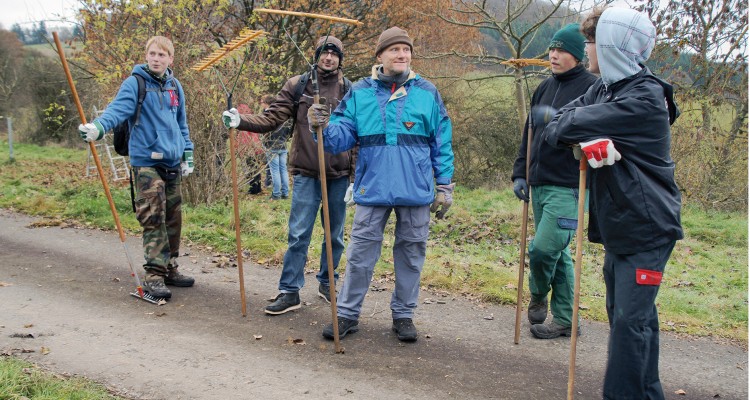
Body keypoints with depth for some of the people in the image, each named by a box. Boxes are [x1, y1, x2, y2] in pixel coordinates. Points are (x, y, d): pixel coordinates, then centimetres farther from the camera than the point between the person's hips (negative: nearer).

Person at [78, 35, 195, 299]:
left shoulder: (174, 86, 13)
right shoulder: (135, 83, -5)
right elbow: (118, 108, -22)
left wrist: (187, 154, 18)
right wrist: (98, 127, -41)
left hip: (172, 162, 6)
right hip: (146, 162, -6)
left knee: (173, 218, 11)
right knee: (153, 219, -10)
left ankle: (170, 269, 23)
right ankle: (154, 275, -4)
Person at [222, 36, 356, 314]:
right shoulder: (297, 85, 3)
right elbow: (272, 119, -4)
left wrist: (355, 179, -3)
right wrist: (241, 121, -21)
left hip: (339, 176, 1)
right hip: (306, 174, -1)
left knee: (335, 235, 12)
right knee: (298, 235, -2)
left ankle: (327, 283, 29)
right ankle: (289, 291, 7)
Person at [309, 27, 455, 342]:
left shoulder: (427, 93, 3)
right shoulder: (360, 93, 3)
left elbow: (442, 144, 5)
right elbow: (342, 136, -2)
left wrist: (445, 186, 3)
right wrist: (323, 128, -23)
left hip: (416, 193, 1)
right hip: (372, 189, 0)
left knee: (410, 254, 11)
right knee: (360, 254, 5)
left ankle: (403, 315, 26)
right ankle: (347, 314, 19)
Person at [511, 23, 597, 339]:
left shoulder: (591, 87, -8)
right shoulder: (544, 88, 16)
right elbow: (529, 134, 20)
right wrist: (520, 174, 14)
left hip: (568, 186, -7)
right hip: (539, 184, 8)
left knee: (544, 249, -11)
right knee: (558, 253, 13)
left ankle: (538, 297, 21)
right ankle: (563, 319, 24)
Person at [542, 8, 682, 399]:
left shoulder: (646, 97, -19)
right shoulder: (602, 88, 8)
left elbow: (570, 125, -25)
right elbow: (554, 128, -1)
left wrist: (571, 126, -2)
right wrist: (587, 138, -20)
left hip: (646, 228, -8)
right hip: (616, 225, 9)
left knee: (630, 321, -7)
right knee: (630, 315, 16)